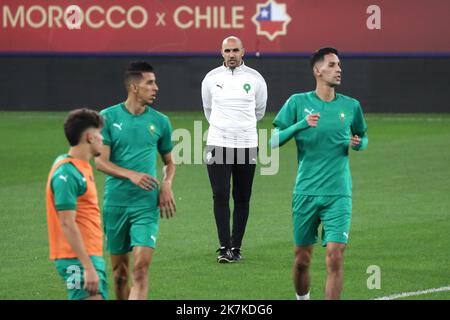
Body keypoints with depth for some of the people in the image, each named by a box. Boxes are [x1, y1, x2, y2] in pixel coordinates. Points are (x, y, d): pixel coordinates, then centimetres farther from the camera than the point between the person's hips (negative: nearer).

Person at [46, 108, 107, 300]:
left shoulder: (81, 167, 13)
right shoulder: (66, 174, -16)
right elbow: (67, 224, -21)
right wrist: (88, 267, -24)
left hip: (91, 256, 10)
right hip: (78, 260, -10)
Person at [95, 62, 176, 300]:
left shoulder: (160, 122, 6)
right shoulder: (108, 117, -1)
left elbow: (169, 162, 20)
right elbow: (101, 162, -6)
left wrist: (167, 185, -1)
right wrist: (131, 175, -22)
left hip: (147, 205, 0)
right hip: (115, 203, 0)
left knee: (141, 267, -14)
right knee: (119, 273, 8)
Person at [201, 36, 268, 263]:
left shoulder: (255, 78, 2)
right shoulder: (212, 78, 3)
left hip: (247, 144, 1)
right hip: (218, 143, 0)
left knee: (242, 199, 3)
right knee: (220, 195, -10)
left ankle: (236, 247, 10)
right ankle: (224, 247, -11)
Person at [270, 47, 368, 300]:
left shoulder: (351, 106, 6)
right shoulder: (298, 102, 1)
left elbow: (363, 137, 22)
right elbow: (274, 141, -3)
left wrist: (358, 143, -2)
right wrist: (301, 125, -19)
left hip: (338, 194, 0)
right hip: (306, 192, 0)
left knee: (335, 256, -13)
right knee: (302, 259, 7)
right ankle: (302, 298, 32)